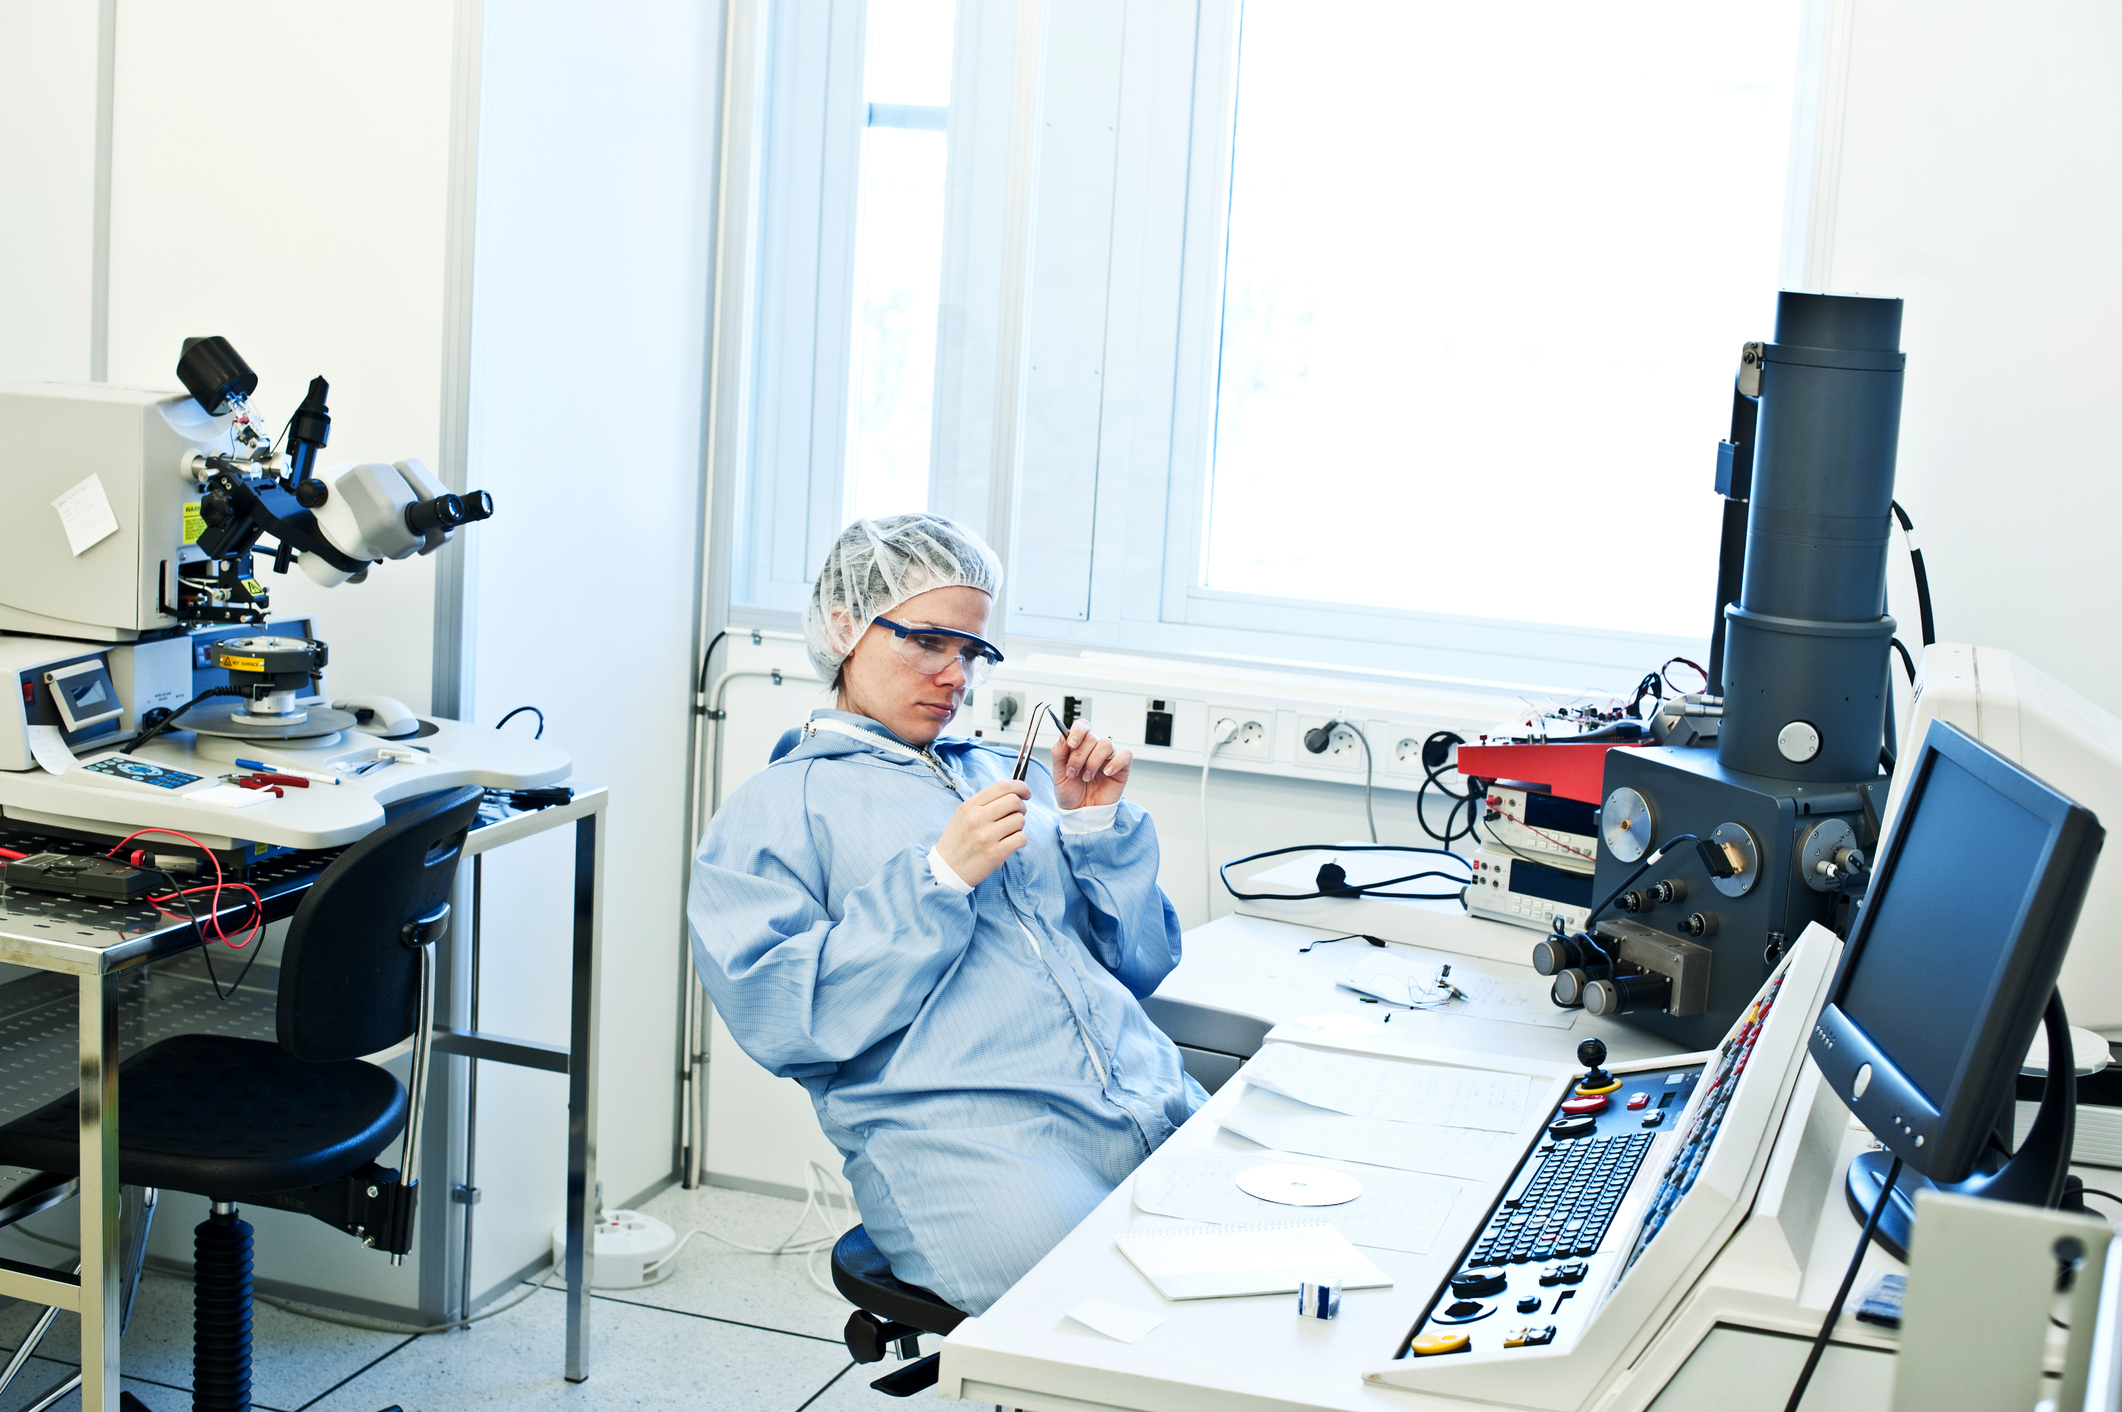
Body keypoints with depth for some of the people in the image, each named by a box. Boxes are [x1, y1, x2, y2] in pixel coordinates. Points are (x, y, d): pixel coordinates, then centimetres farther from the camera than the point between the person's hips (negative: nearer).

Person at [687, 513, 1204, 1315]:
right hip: (954, 1134, -5)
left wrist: (1096, 825, 11)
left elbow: (1142, 965, 25)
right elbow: (782, 1021, -4)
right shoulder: (775, 809, 12)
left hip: (1156, 1105, 6)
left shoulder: (1005, 776, 27)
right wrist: (941, 879, -7)